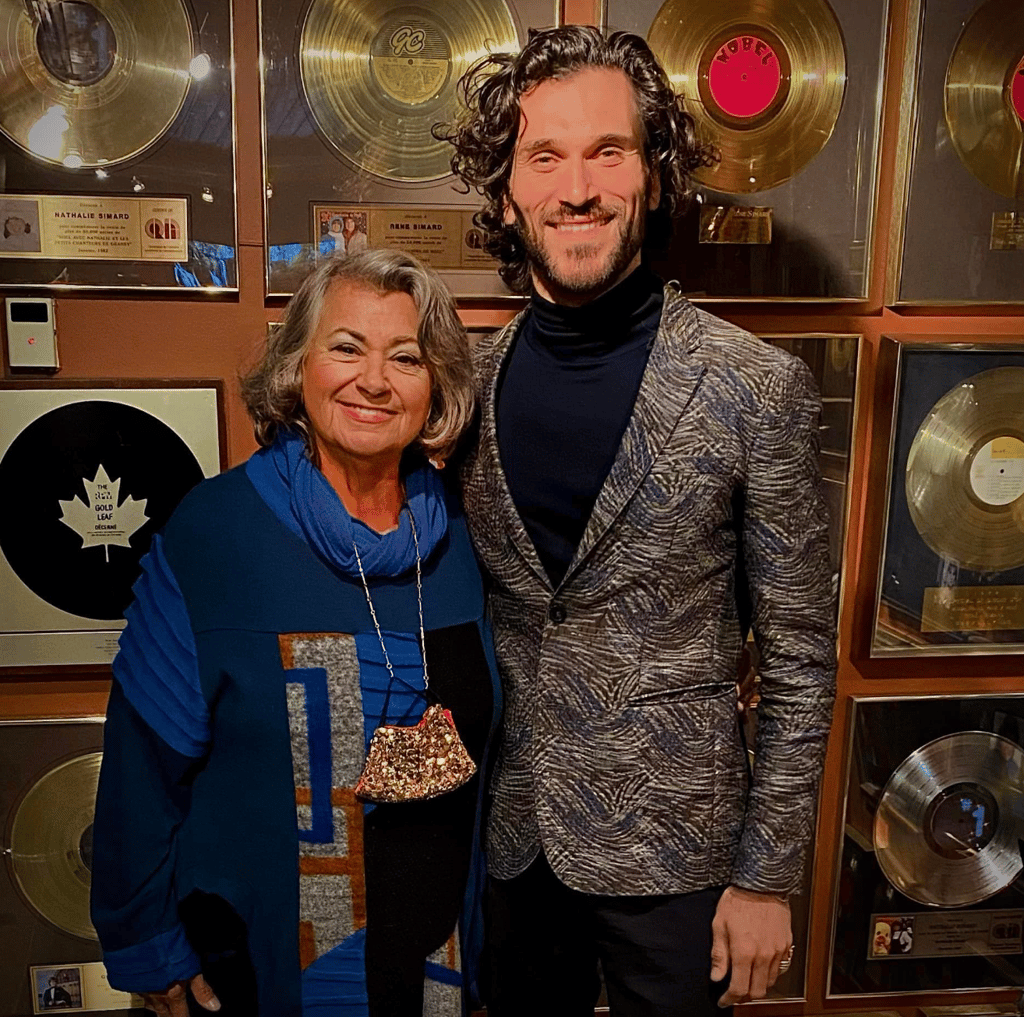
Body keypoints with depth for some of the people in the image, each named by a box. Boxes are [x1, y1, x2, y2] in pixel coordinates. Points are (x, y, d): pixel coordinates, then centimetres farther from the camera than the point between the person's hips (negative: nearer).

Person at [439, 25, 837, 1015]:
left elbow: (798, 662, -9)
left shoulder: (757, 390, -15)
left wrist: (766, 877, -6)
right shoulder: (468, 381, -4)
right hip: (504, 836, 4)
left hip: (671, 852, -3)